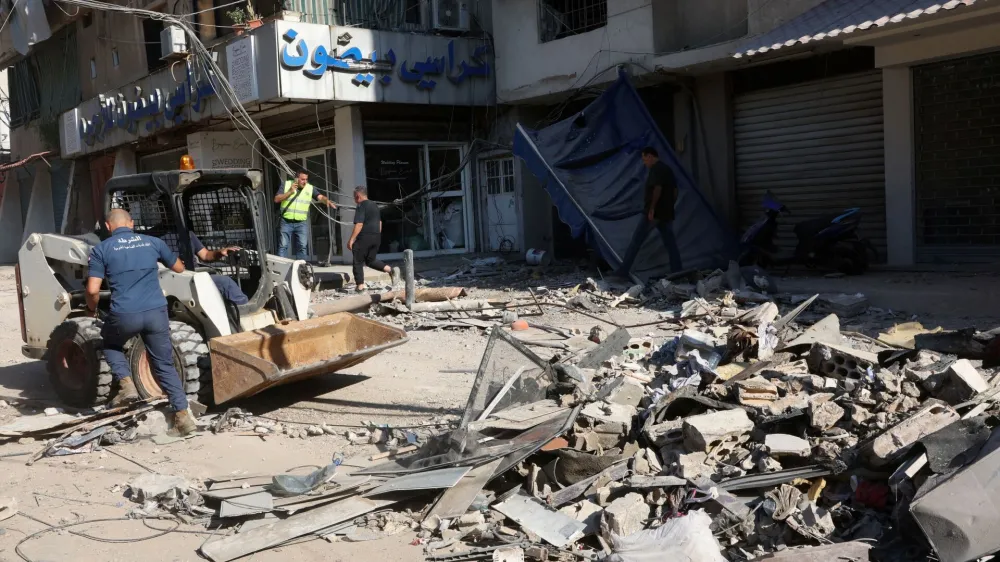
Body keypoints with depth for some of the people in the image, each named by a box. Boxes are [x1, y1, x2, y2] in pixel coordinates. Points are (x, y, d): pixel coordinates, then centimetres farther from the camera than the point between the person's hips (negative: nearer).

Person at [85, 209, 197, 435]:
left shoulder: (101, 250, 4)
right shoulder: (153, 242, 11)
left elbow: (93, 290, -4)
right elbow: (179, 268, 26)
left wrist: (93, 310, 17)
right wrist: (162, 261, 48)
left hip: (125, 316, -2)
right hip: (157, 313, 2)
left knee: (110, 343, 31)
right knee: (165, 365, 13)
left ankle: (126, 384, 11)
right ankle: (182, 415, 6)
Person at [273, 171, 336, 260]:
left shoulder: (310, 188, 2)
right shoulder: (286, 185, 1)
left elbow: (320, 197, -12)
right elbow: (276, 199, -3)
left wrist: (327, 201, -34)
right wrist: (290, 192, -14)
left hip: (301, 223, 1)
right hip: (286, 222, -1)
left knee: (302, 246, 0)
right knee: (283, 245, -2)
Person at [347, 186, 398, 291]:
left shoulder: (361, 206, -11)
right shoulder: (375, 205, 16)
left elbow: (359, 225, -19)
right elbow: (380, 223, 20)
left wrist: (351, 240, -17)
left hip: (364, 238, -8)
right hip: (376, 237, 8)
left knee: (358, 263, 3)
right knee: (371, 260, 19)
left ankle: (360, 287, 0)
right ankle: (391, 270, -1)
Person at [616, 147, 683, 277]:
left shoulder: (655, 169, -10)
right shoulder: (668, 169, 17)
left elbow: (657, 188, -23)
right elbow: (675, 192, 18)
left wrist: (652, 208, -23)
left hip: (654, 212, -8)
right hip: (667, 213, 9)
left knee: (636, 241, -3)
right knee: (671, 244, 7)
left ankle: (623, 273, -3)